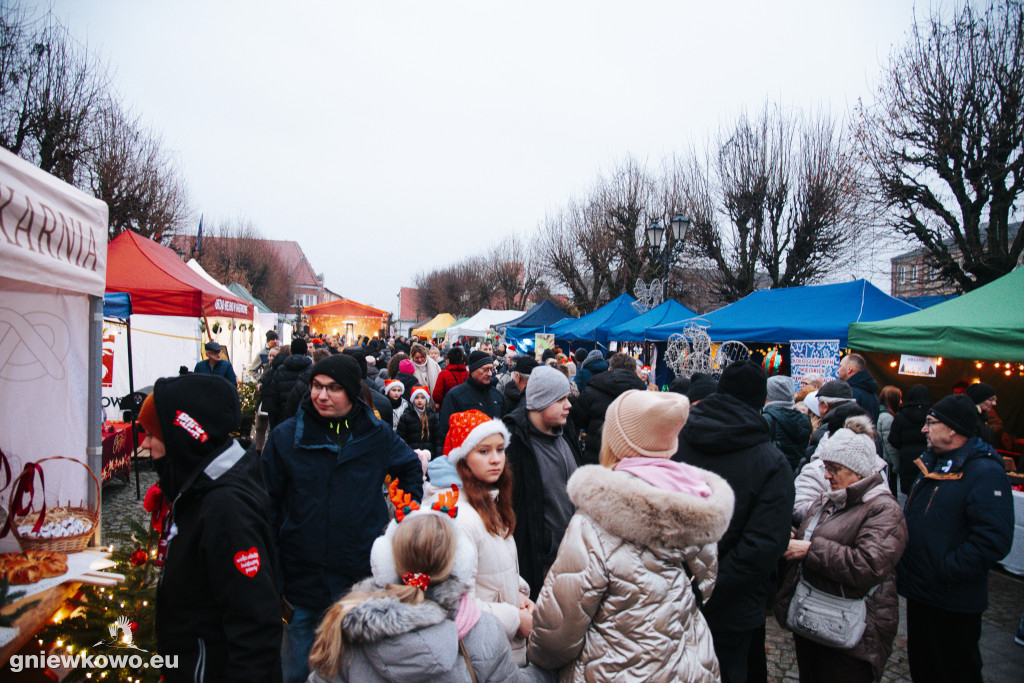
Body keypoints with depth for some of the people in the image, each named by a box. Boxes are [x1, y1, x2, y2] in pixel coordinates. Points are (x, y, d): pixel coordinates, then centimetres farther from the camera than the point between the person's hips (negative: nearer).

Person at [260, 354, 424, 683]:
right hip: (305, 579, -1)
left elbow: (411, 467, 16)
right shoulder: (285, 437, -6)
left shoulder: (377, 434, -3)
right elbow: (268, 506, -1)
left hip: (365, 577, 1)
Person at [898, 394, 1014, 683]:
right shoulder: (932, 462, 7)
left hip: (952, 603, -8)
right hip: (919, 593, 8)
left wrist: (945, 572, -24)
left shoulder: (986, 474, -21)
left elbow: (993, 540, -28)